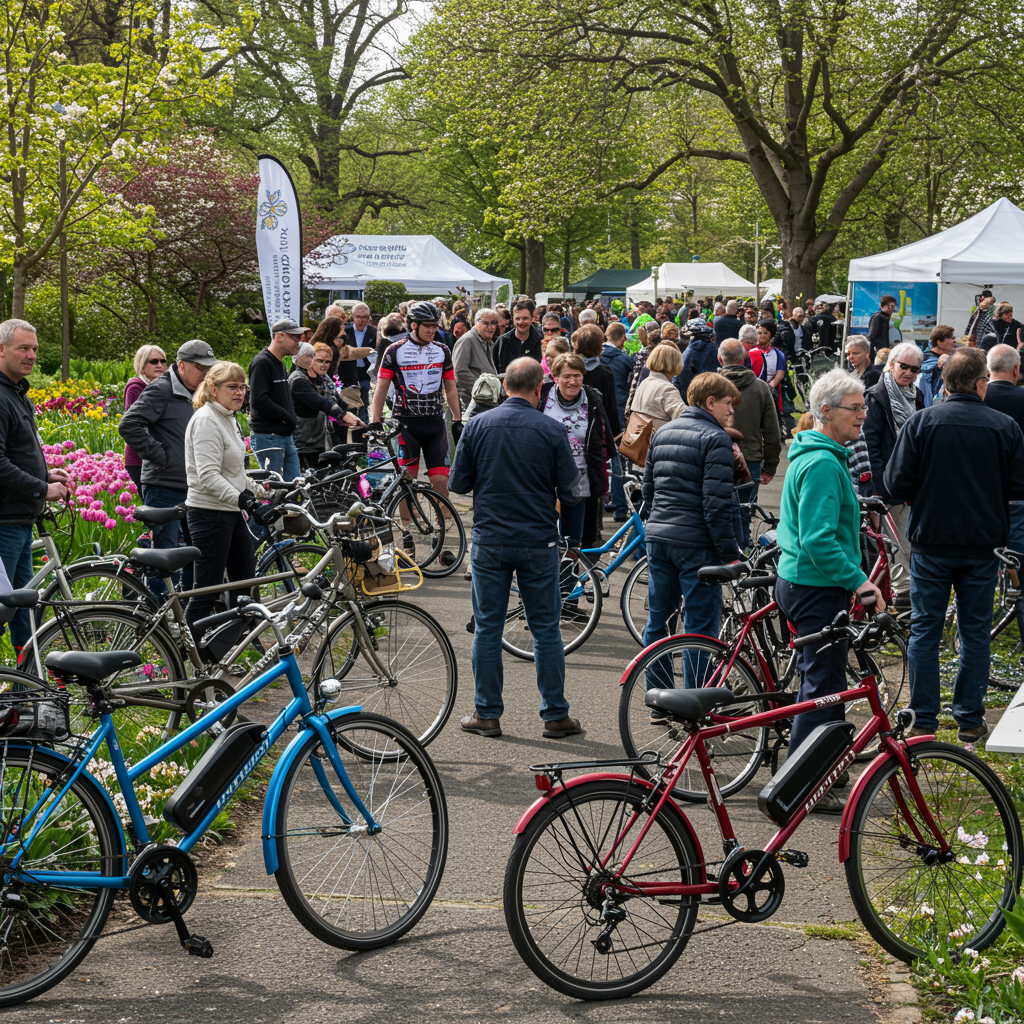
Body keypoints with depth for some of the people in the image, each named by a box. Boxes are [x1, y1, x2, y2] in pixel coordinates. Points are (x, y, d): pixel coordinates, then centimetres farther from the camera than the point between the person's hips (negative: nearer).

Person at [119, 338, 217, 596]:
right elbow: (129, 426, -21)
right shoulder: (161, 390, -11)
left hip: (191, 488, 9)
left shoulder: (196, 395, 16)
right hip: (164, 488, -9)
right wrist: (158, 455, -18)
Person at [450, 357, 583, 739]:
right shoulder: (552, 430, -7)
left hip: (489, 540, 1)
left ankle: (487, 714, 13)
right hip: (538, 541, -1)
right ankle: (555, 715, 11)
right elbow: (569, 491, -3)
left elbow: (458, 483, 1)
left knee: (487, 628, 8)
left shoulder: (477, 425, -4)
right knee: (546, 629, 6)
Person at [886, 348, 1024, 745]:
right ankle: (970, 720, 16)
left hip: (931, 544, -1)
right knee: (975, 631, 11)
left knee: (924, 630, 8)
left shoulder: (920, 422, -9)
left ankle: (923, 721, 10)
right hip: (982, 546, 1)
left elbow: (897, 484, -10)